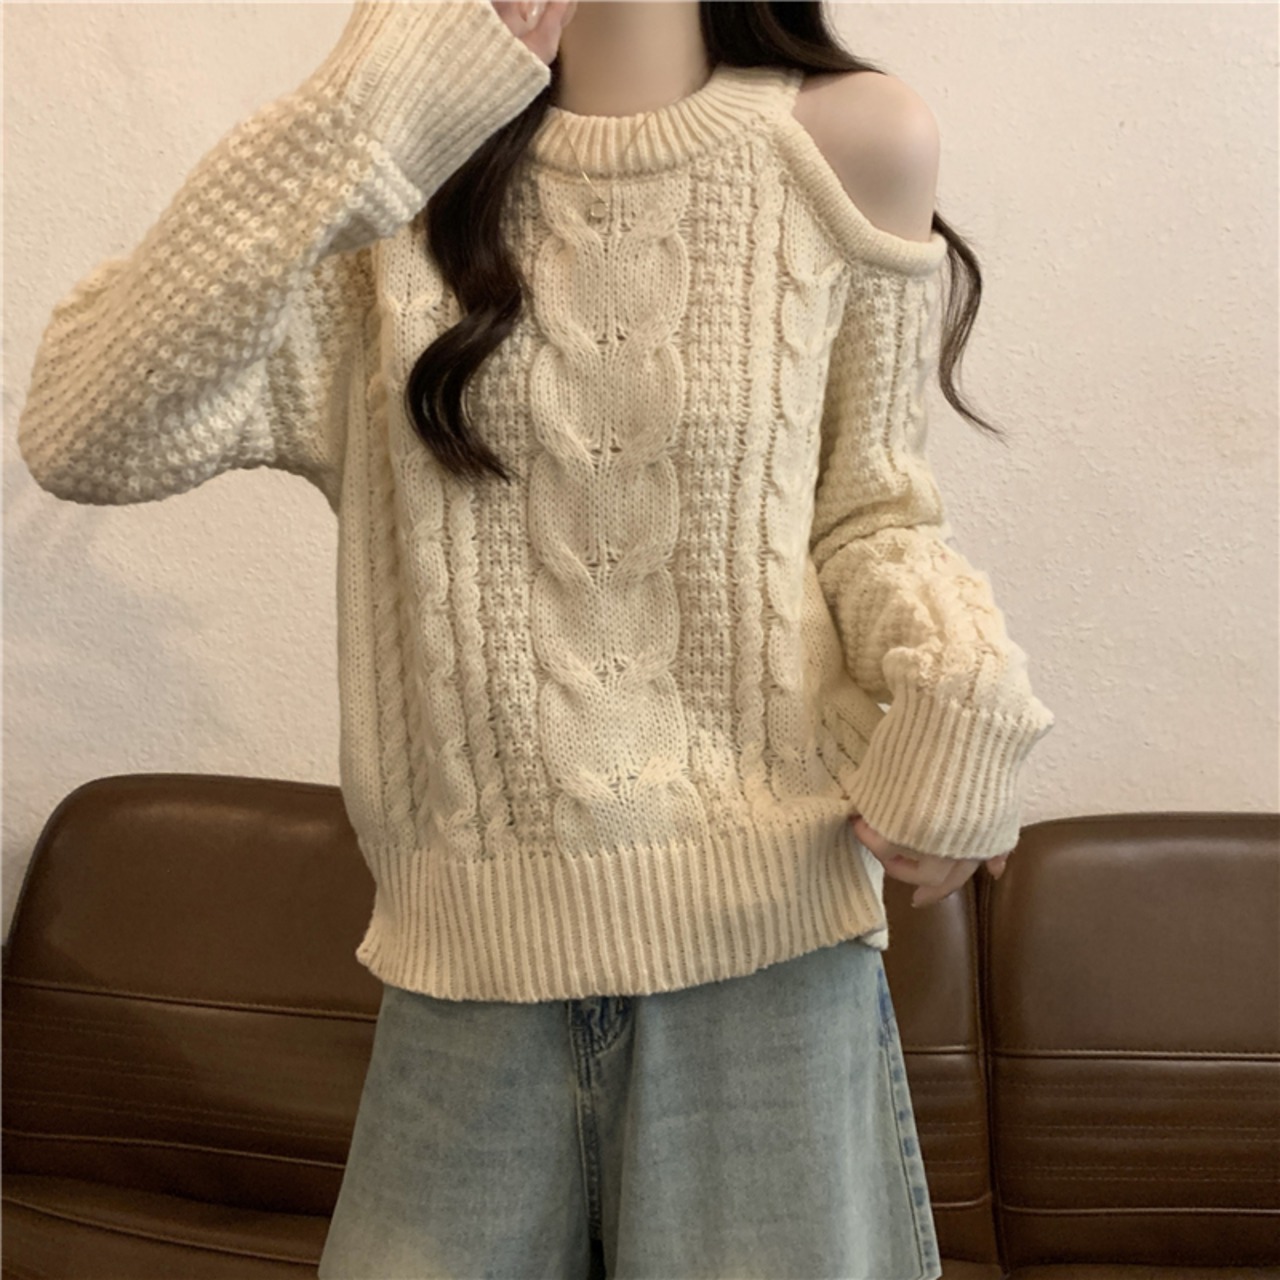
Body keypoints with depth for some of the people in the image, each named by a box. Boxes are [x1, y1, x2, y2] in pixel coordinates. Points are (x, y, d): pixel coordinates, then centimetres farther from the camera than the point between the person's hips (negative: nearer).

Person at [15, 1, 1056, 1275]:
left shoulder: (851, 142, 1)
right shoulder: (406, 169, 2)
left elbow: (866, 515, 10)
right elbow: (85, 437, -11)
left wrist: (960, 674, -11)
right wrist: (363, 115, -16)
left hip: (768, 943, 0)